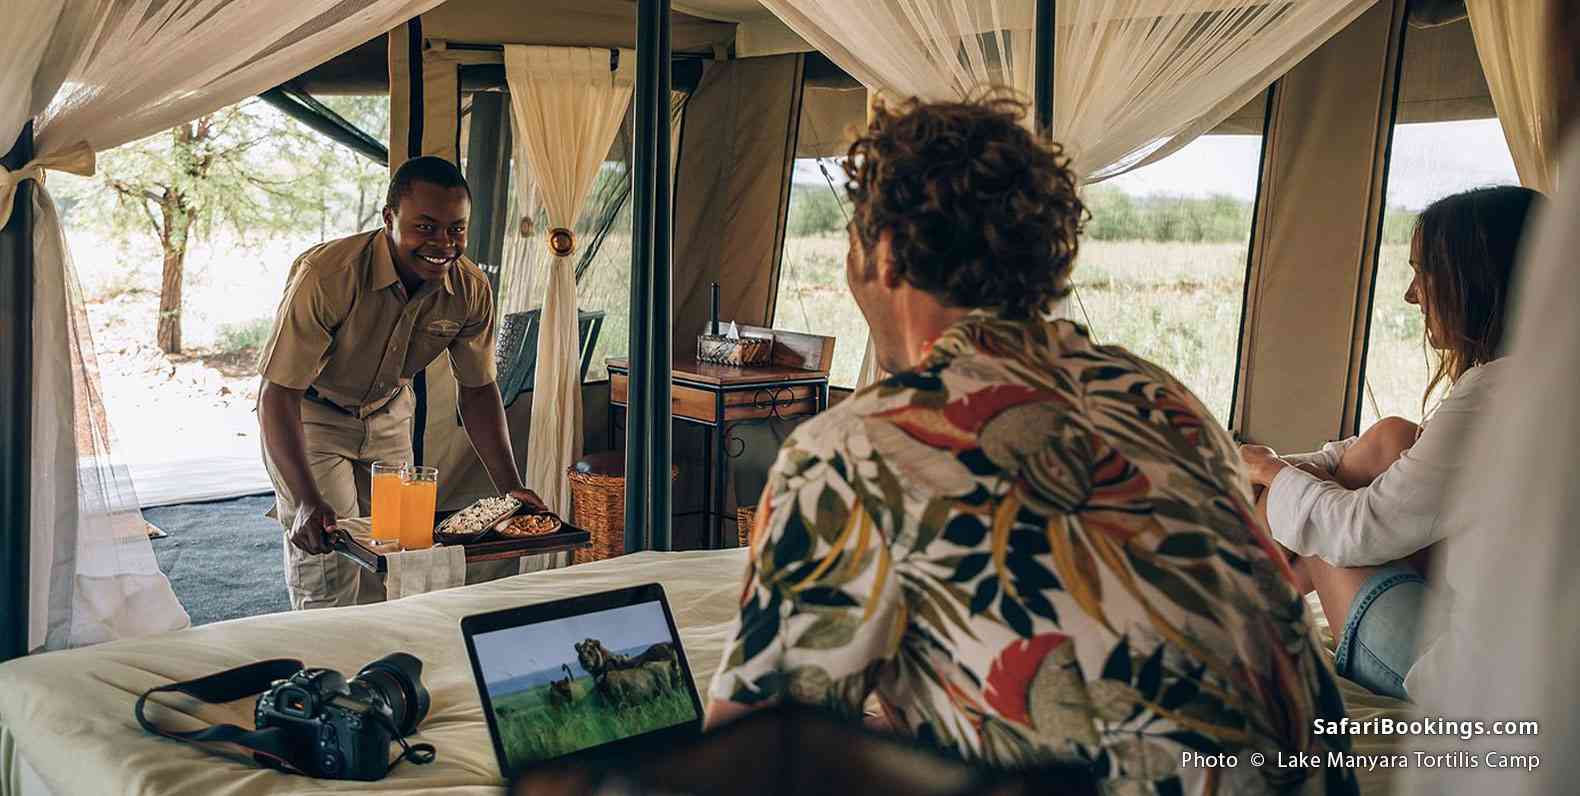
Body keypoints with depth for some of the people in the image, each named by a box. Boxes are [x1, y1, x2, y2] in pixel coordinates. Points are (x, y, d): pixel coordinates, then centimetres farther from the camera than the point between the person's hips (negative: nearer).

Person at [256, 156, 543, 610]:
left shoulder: (471, 291, -18)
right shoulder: (326, 275, -34)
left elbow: (478, 389, -5)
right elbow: (278, 394, -33)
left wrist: (511, 487, -13)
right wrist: (307, 502, -42)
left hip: (387, 415, 5)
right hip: (309, 417, -4)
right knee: (330, 576, -9)